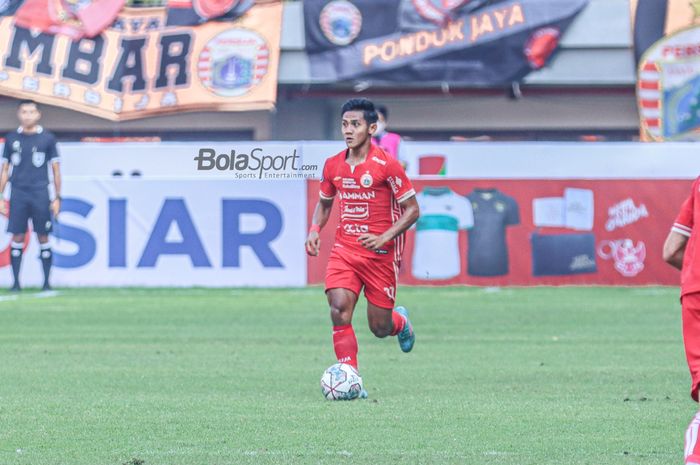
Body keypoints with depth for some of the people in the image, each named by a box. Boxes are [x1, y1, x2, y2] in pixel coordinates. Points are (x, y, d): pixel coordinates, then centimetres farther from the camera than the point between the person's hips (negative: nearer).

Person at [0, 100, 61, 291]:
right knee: (17, 237, -1)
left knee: (43, 237, -1)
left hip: (40, 194, -1)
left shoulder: (47, 138, 3)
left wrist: (57, 198, 1)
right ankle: (16, 282, 4)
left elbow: (56, 169, 6)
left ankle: (46, 282, 5)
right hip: (18, 194, 1)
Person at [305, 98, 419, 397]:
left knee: (380, 328, 4)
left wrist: (384, 237, -20)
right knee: (339, 308, -20)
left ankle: (400, 321, 42)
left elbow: (412, 209, -7)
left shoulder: (386, 165, -11)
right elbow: (324, 203, 22)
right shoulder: (333, 166, 4)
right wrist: (314, 230, 3)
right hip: (344, 250, 3)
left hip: (380, 254, -3)